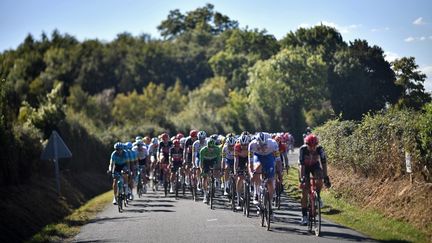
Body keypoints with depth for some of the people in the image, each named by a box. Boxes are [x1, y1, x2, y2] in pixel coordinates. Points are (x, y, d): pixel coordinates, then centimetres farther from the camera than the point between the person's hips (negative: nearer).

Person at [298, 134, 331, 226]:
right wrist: (302, 178, -42)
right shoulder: (303, 149, -31)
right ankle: (304, 216, -4)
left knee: (320, 179, -33)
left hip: (315, 165, 1)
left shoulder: (320, 149, -28)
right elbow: (301, 165, -33)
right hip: (305, 167, -1)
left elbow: (324, 163, -28)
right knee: (304, 191, -9)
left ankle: (318, 196, -4)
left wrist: (326, 177, -36)